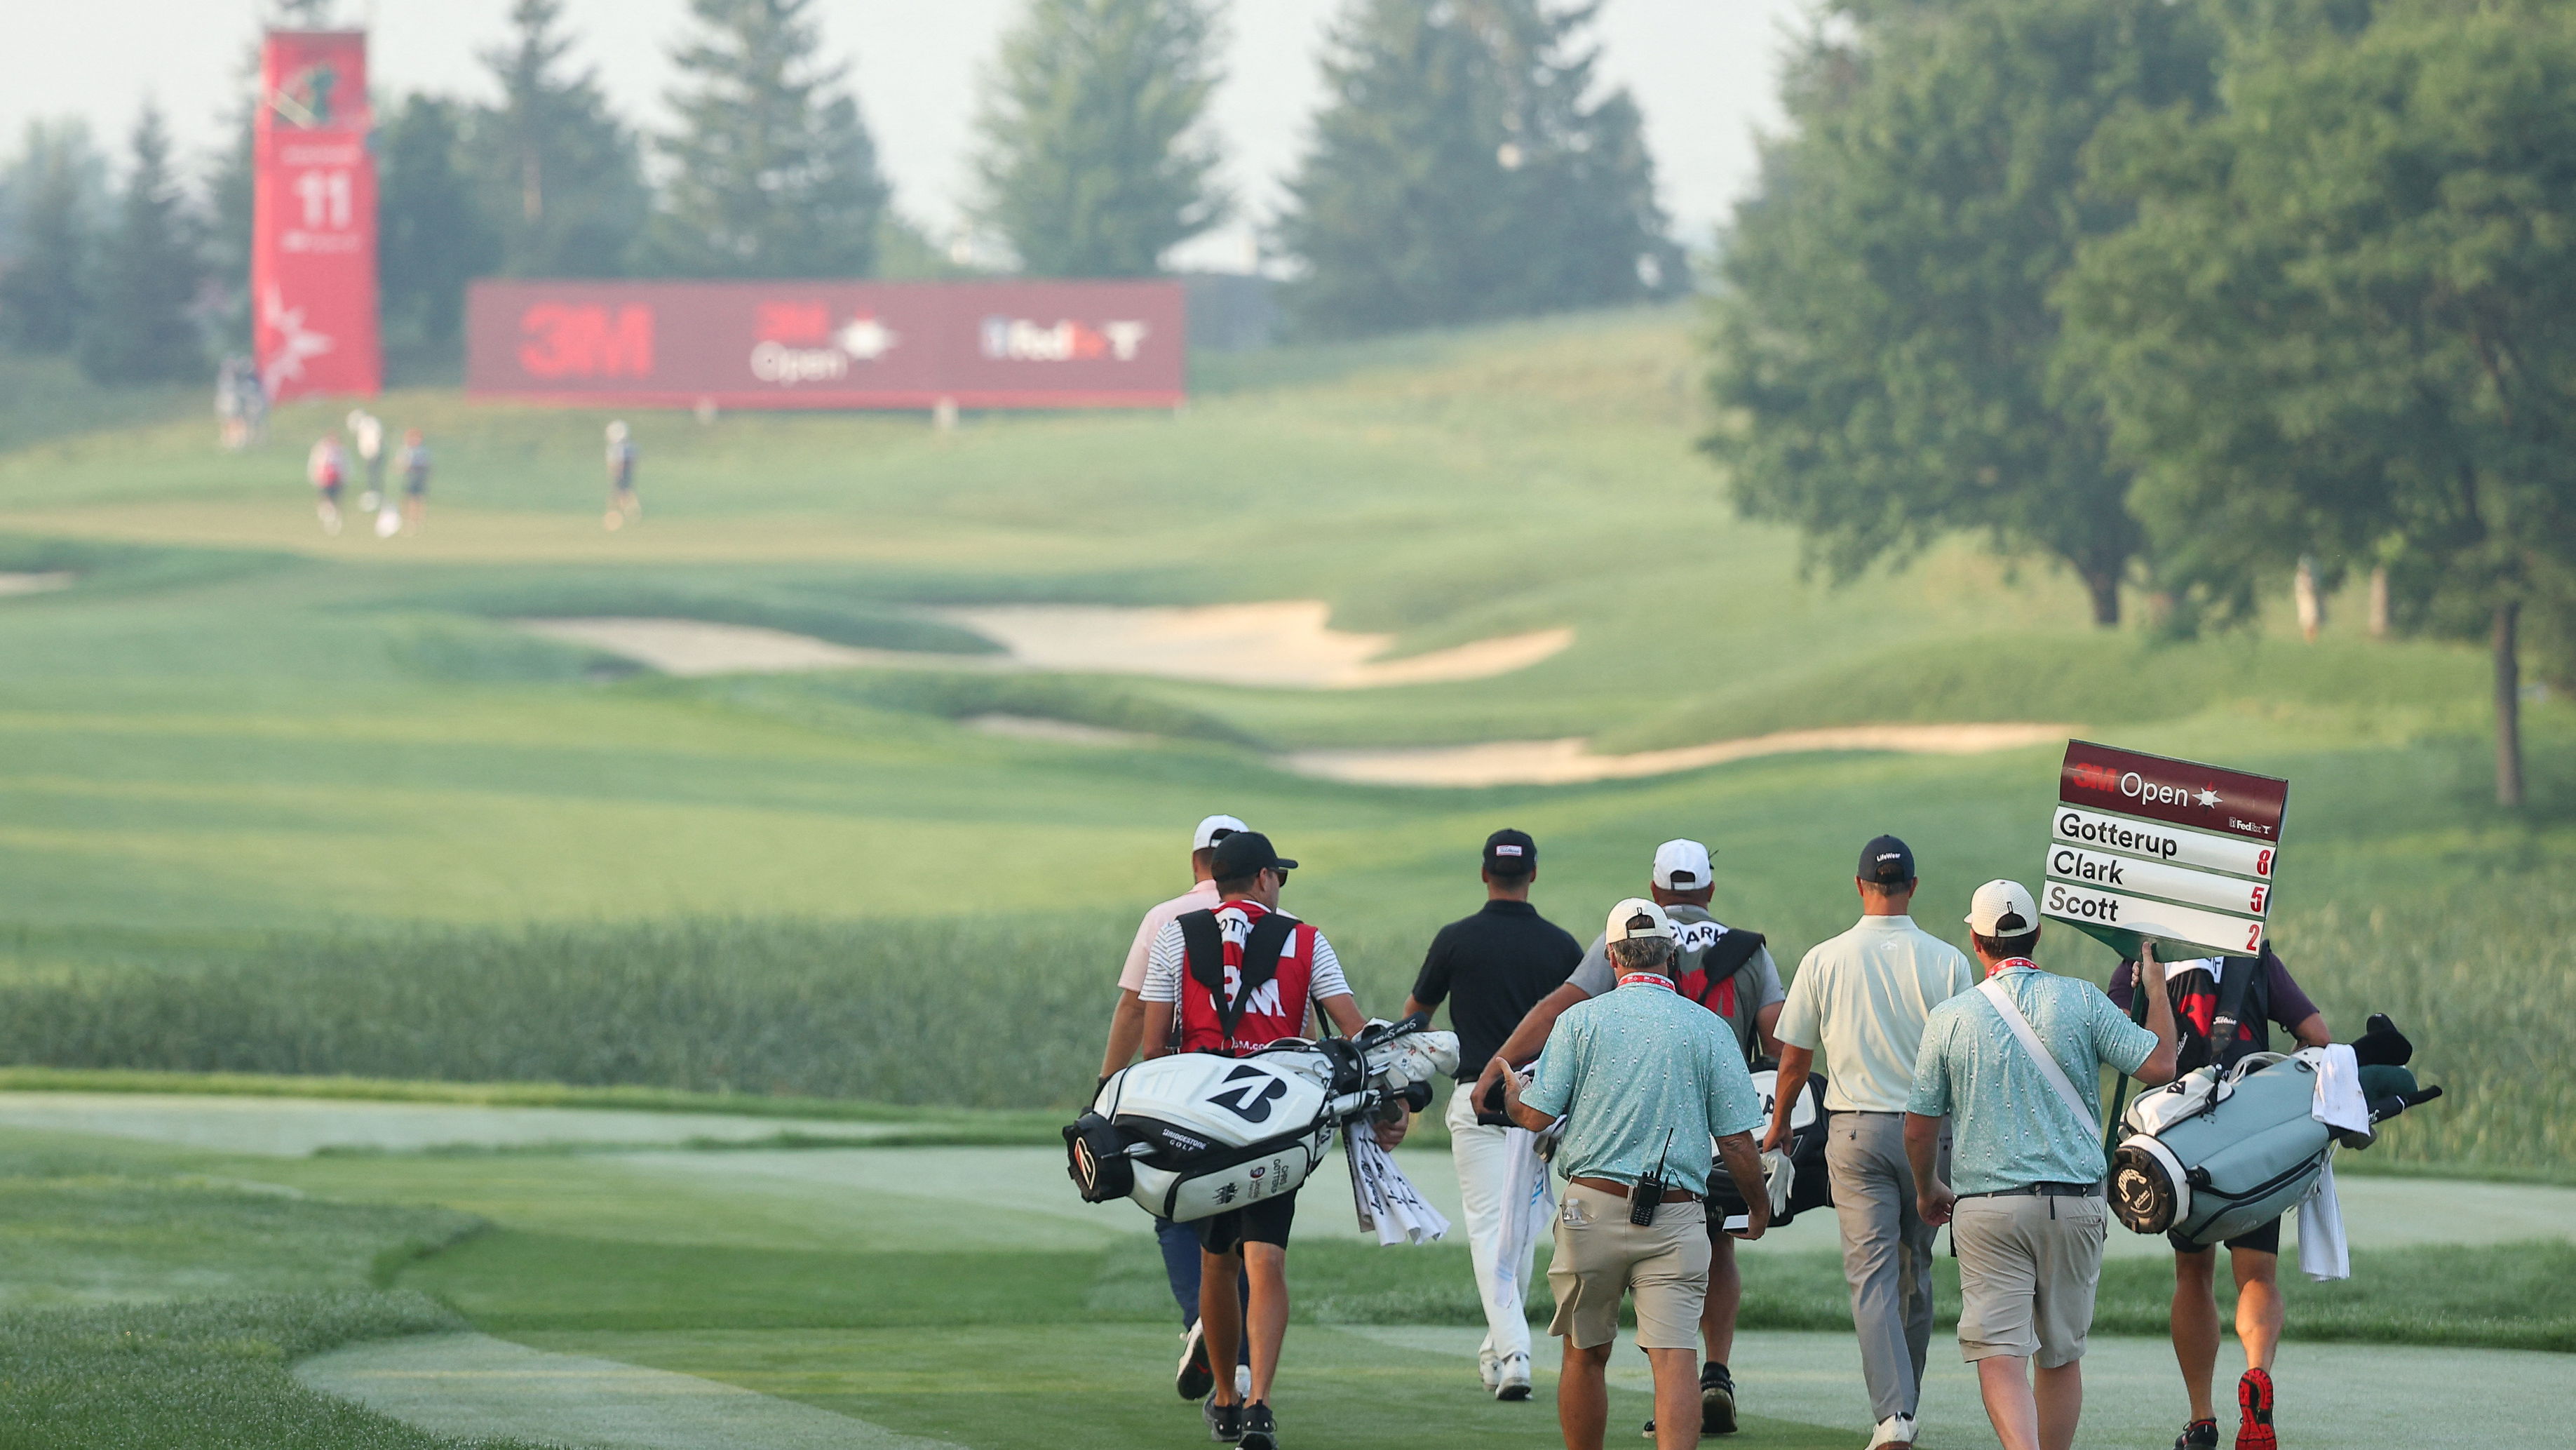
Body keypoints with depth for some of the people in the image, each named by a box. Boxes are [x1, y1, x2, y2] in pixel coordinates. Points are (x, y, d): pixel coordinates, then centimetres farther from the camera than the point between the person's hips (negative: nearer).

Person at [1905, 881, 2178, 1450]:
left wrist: (1927, 1191, 24)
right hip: (2075, 1205, 2)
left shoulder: (1949, 1018, -1)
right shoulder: (2080, 1001, -1)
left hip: (1986, 1208, -2)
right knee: (2062, 1356, 15)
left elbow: (1918, 1129, 4)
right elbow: (2158, 1066, -3)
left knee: (2000, 1355, -9)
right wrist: (2157, 987, 12)